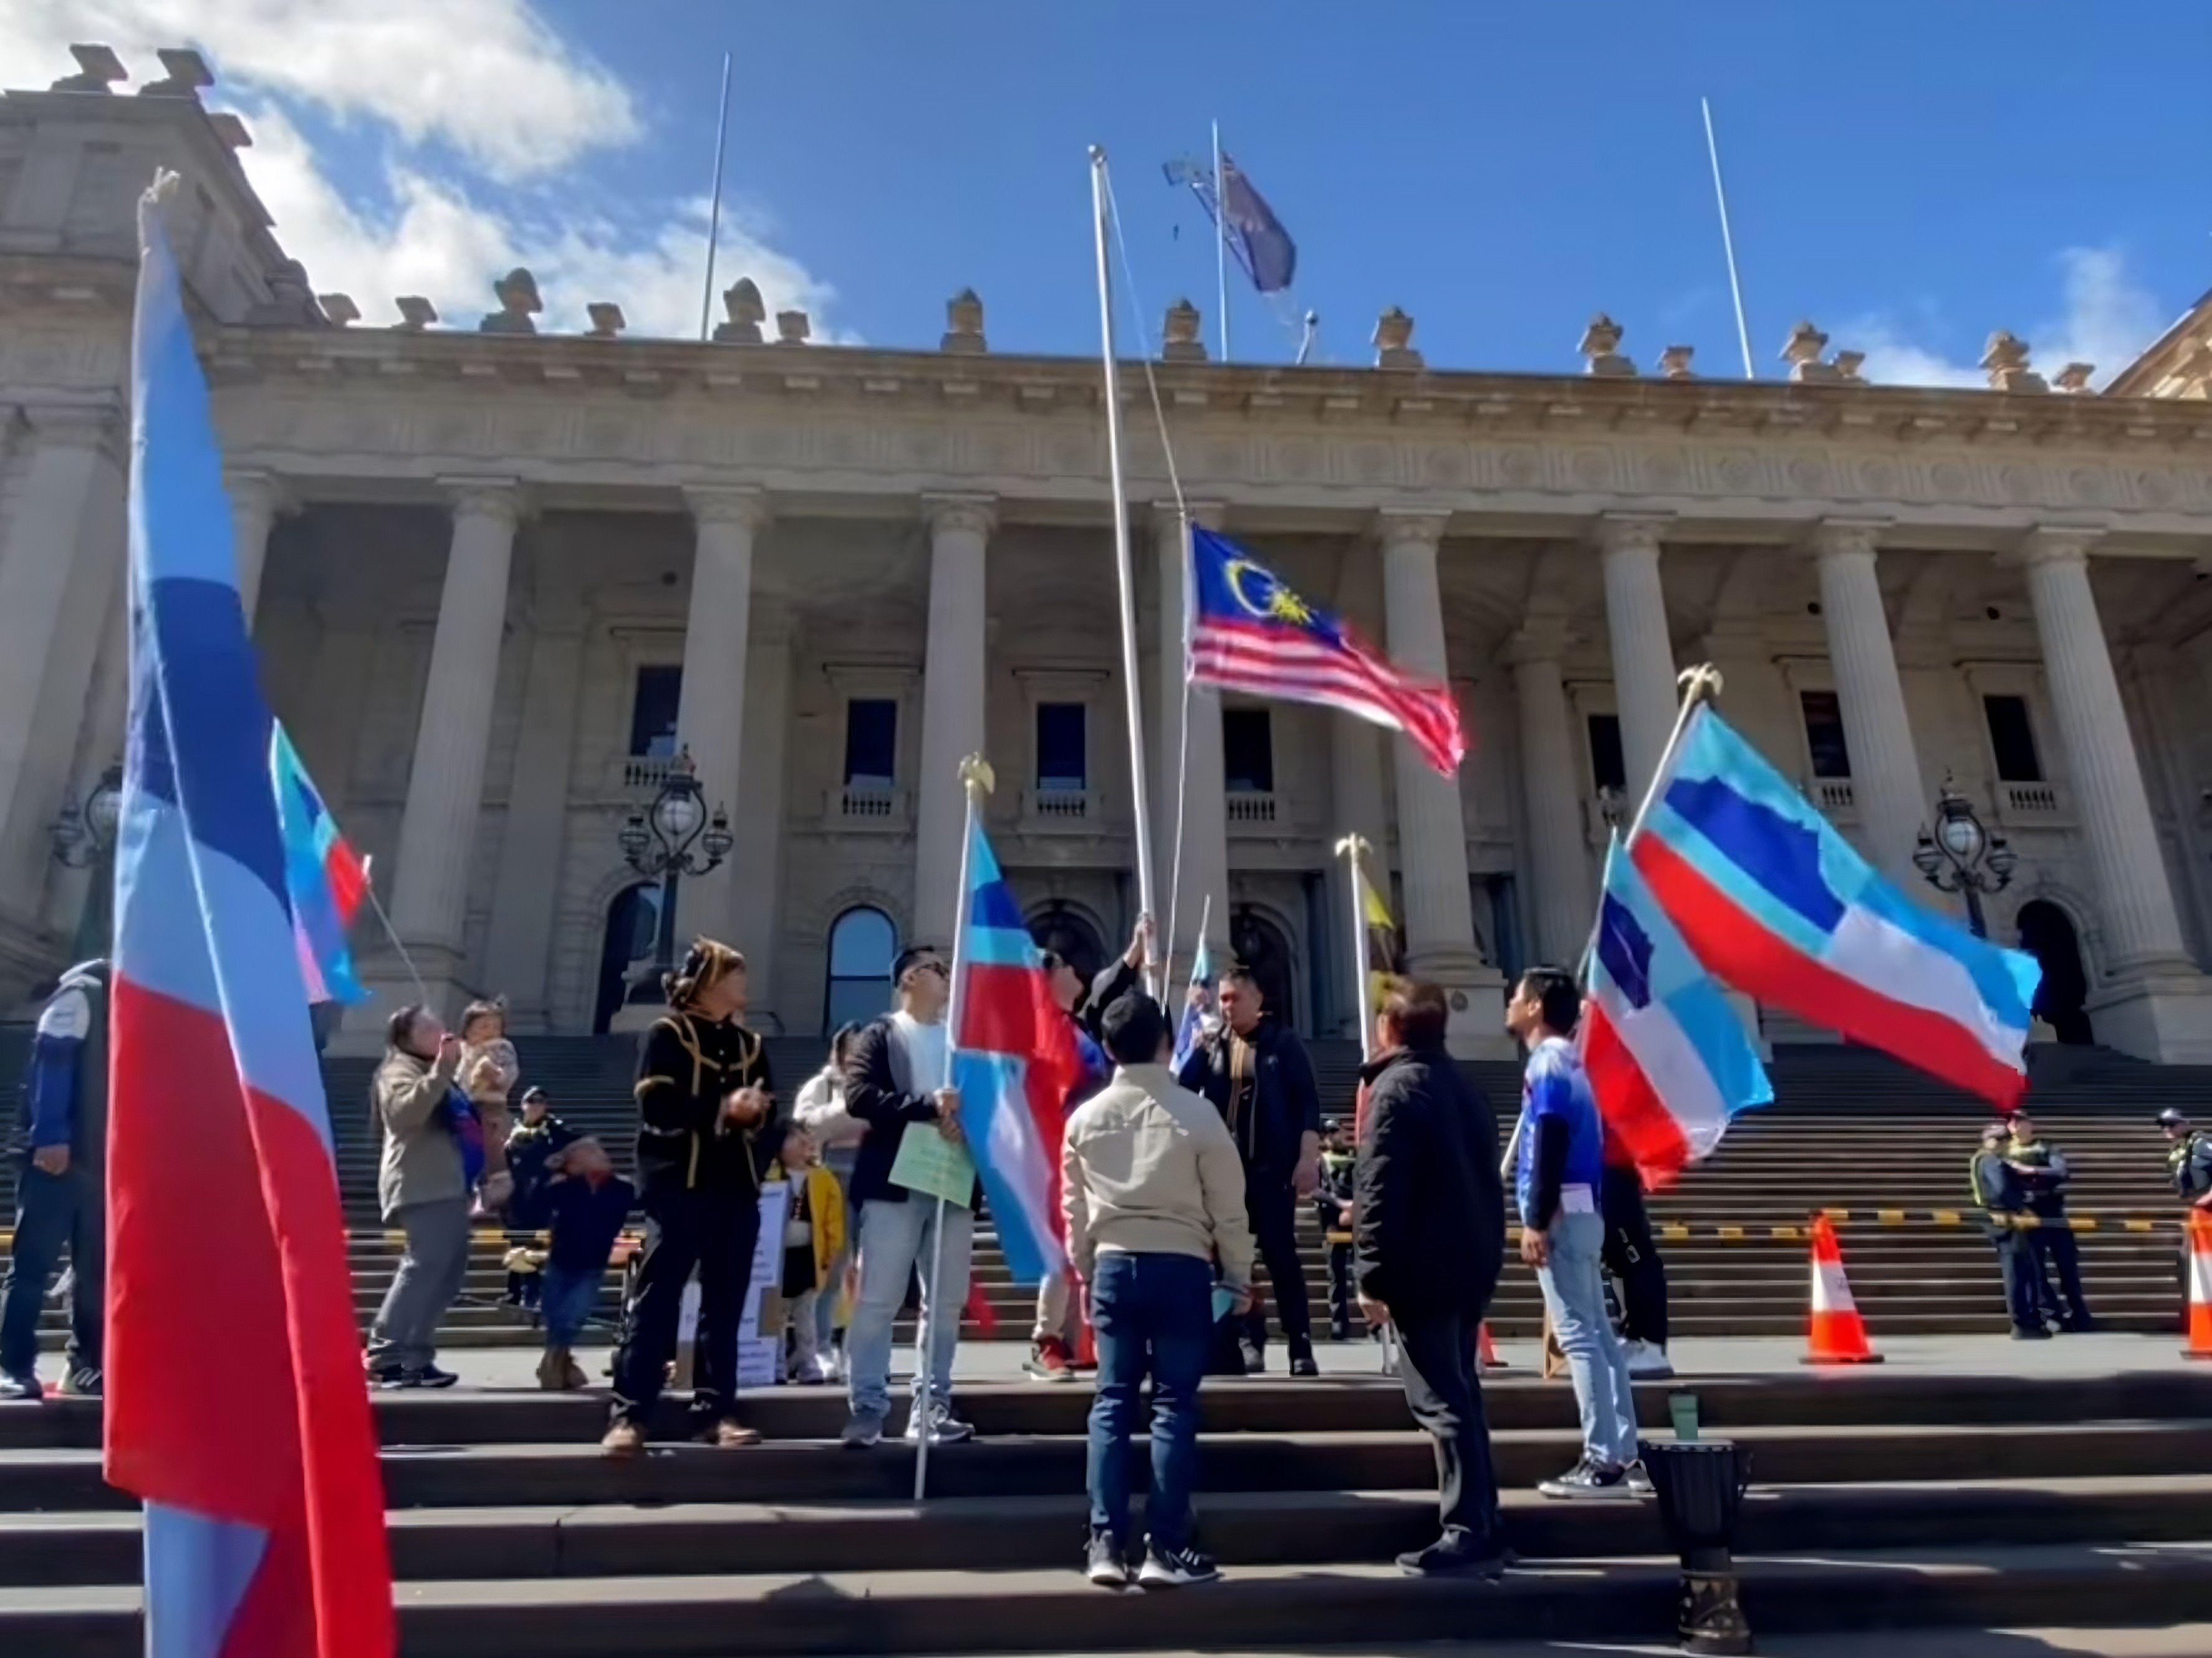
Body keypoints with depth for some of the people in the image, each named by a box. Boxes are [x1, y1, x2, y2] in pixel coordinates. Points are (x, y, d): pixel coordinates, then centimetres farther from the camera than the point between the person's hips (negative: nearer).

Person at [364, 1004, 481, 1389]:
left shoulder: (435, 1073, 26)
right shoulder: (399, 1071, -1)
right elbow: (408, 1112, -24)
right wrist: (440, 1068, -25)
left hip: (446, 1185, 10)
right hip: (423, 1188, -10)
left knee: (447, 1271, 6)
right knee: (424, 1268, -17)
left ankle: (415, 1358, 9)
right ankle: (384, 1357, -14)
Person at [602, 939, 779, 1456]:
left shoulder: (749, 1044, 17)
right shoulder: (667, 1035, 1)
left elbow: (769, 1114, 13)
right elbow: (659, 1109, -12)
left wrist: (758, 1114, -10)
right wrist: (722, 1109, -19)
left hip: (737, 1190, 6)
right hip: (679, 1186, -5)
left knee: (725, 1304, 7)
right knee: (657, 1300, -5)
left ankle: (715, 1409, 13)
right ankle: (629, 1414, -1)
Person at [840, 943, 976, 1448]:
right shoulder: (879, 1035, 5)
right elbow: (859, 1096, -9)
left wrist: (967, 1117, -14)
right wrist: (928, 1106, -17)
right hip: (895, 1182, -4)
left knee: (946, 1301, 6)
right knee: (877, 1300, -3)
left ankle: (932, 1408, 14)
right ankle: (867, 1408, 3)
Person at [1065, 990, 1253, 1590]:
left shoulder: (1085, 1118, 1)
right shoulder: (1196, 1113, -8)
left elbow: (1074, 1209, 10)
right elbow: (1228, 1207, -3)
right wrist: (1239, 1278, 9)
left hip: (1113, 1266, 3)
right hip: (1180, 1268, -3)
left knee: (1113, 1401, 8)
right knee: (1175, 1404, 3)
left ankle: (1106, 1543, 7)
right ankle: (1165, 1547, 6)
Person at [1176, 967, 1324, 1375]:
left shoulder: (1283, 1043, 1)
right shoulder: (1211, 1046, 9)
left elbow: (1308, 1103, -3)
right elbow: (1183, 1091, -2)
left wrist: (1308, 1158, -11)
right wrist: (1201, 1049, -14)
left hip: (1273, 1165, -3)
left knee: (1280, 1253, -2)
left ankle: (1301, 1346, 3)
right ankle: (1251, 1341, 16)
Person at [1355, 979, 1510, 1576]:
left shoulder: (1396, 1087, -12)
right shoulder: (1464, 1085, 14)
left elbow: (1379, 1190, -19)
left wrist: (1373, 1276, -17)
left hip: (1423, 1268, -9)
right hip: (1472, 1261, 9)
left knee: (1440, 1402, -4)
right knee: (1459, 1395, 16)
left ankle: (1467, 1537, -1)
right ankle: (1483, 1528, 22)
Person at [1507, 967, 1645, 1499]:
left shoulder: (1547, 1065, -11)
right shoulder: (1565, 1062, 18)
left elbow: (1549, 1151, -19)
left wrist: (1536, 1222, -20)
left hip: (1562, 1215, -10)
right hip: (1580, 1211, 10)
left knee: (1577, 1335, -7)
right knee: (1597, 1333, 11)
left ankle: (1603, 1461, -4)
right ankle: (1623, 1456, 16)